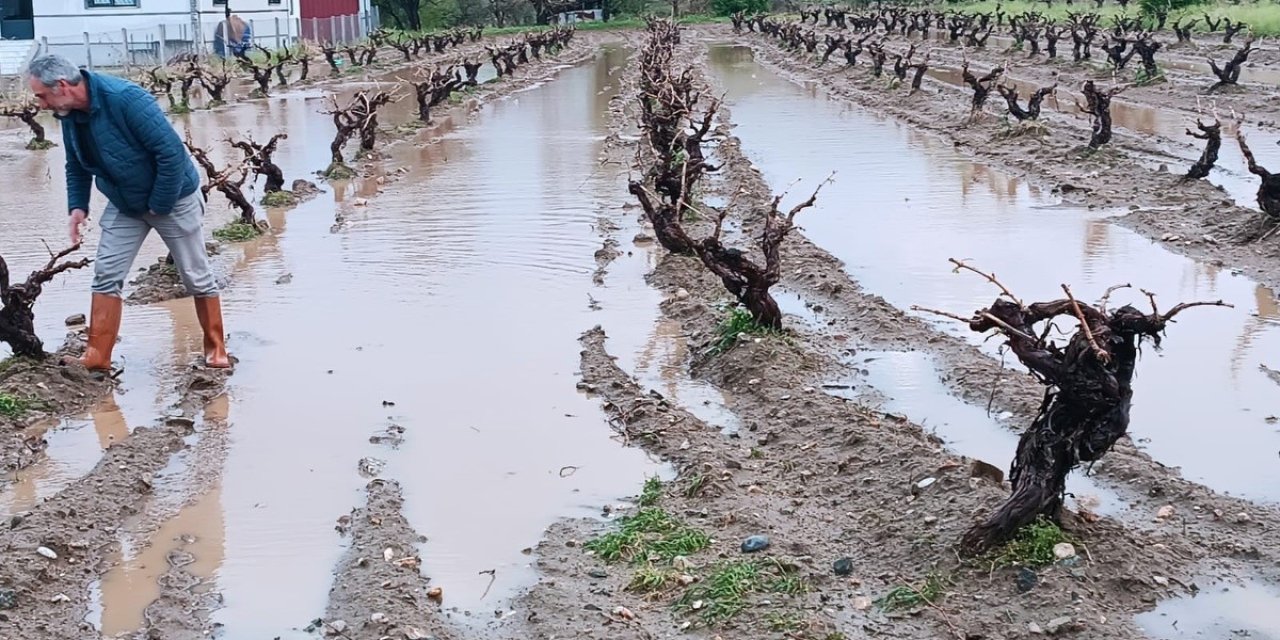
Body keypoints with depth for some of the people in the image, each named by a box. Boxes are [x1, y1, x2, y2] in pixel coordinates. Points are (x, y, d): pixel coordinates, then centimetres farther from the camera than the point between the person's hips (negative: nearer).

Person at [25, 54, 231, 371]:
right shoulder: (69, 114, -6)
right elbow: (77, 165, 10)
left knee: (197, 277, 4)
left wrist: (159, 205, -21)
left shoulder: (125, 98, -30)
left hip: (173, 198, -6)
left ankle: (216, 350, 19)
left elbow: (171, 152, -29)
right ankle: (97, 356, 6)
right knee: (106, 275, 0)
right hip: (124, 205, 7)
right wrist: (77, 206, -3)